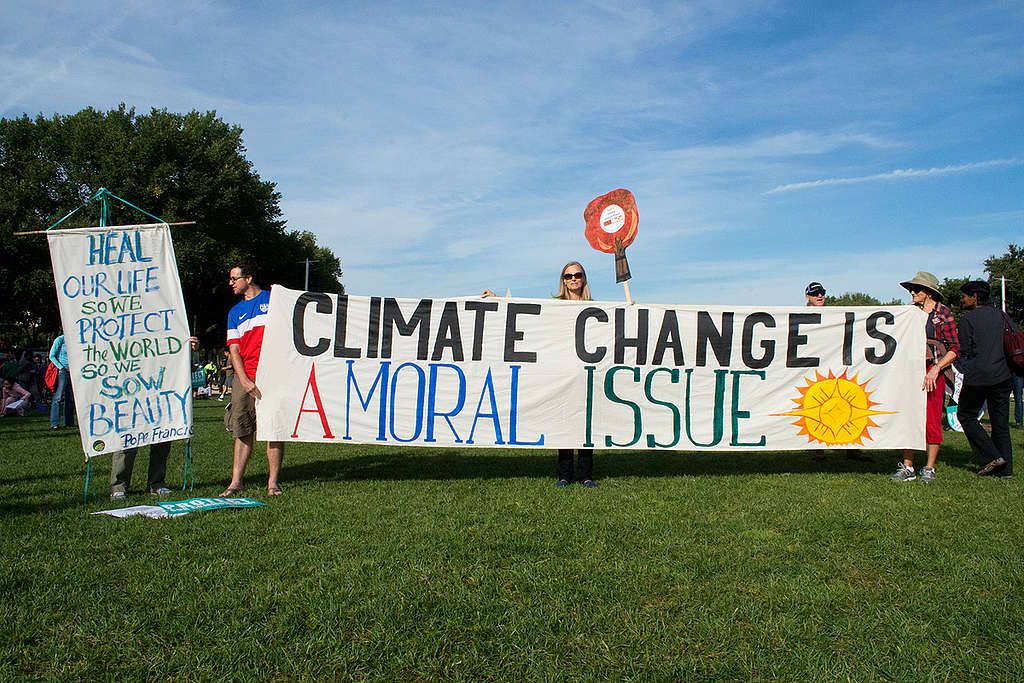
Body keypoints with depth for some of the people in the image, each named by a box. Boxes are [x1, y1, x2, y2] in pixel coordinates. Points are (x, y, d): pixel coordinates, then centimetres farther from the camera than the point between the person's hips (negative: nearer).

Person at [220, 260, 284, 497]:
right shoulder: (235, 312, 18)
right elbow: (234, 350, 10)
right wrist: (245, 381, -6)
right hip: (244, 377, 3)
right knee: (243, 431, 1)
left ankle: (272, 482, 3)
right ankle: (235, 482, 5)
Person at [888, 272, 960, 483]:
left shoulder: (943, 313, -3)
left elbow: (954, 349, -4)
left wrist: (935, 369, -14)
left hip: (933, 372, -4)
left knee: (931, 421, -2)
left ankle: (929, 468, 10)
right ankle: (907, 467, 10)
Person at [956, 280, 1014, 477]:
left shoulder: (967, 319, -7)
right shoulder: (998, 315, 10)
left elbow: (964, 352, -7)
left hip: (977, 378, -6)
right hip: (1001, 375, 6)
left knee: (966, 416, 10)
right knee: (1000, 422, 10)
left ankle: (991, 456, 1)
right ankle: (1005, 467, 11)